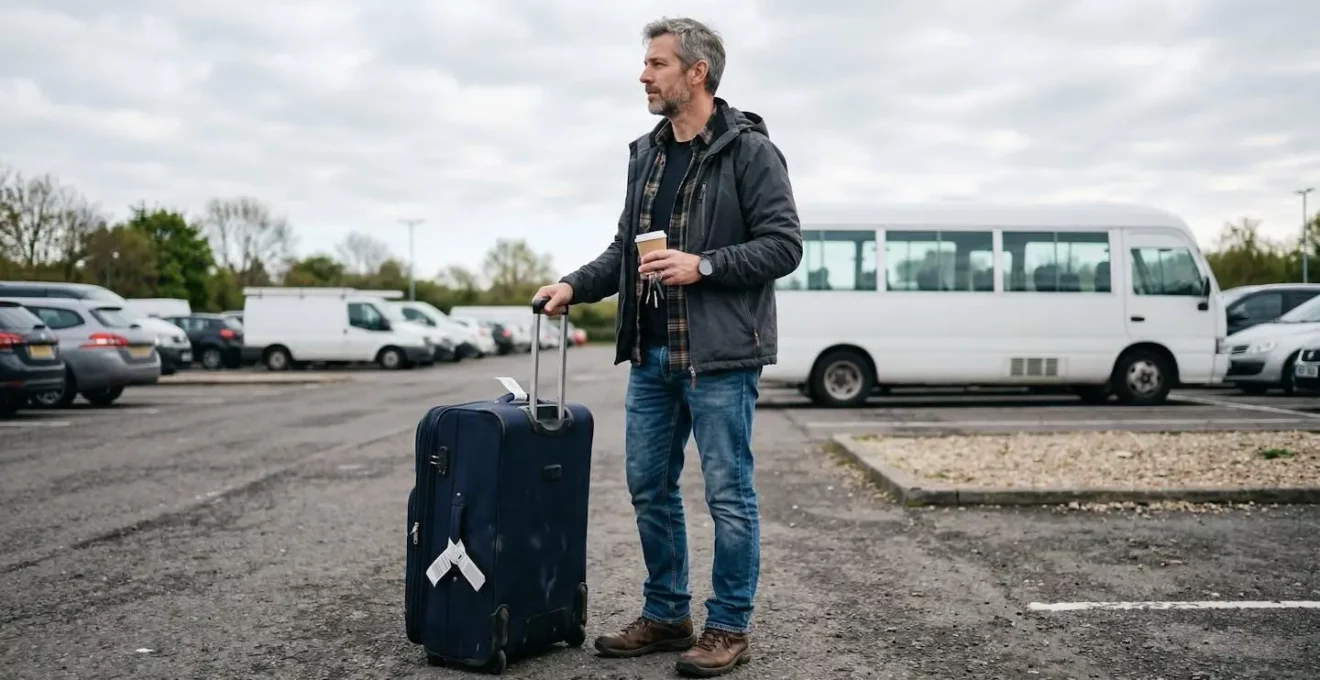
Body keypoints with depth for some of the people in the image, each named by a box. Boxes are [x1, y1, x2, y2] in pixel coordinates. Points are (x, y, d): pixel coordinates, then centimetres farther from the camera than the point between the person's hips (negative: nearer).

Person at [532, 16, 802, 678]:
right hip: (650, 356, 7)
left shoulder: (750, 151, -7)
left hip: (719, 356, -7)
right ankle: (665, 615, 28)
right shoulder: (645, 154, 14)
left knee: (728, 494, 2)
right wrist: (575, 285, 5)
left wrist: (703, 265, -19)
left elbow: (784, 245, -11)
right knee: (649, 489, 13)